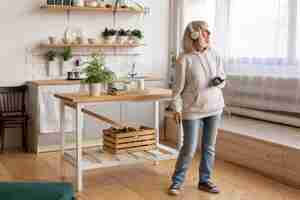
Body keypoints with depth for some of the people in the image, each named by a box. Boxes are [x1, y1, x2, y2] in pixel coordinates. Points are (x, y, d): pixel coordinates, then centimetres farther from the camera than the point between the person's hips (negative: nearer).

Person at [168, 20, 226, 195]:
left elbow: (223, 79, 10)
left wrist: (219, 81, -12)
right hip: (192, 110, -4)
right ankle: (177, 181, 18)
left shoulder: (214, 55, 2)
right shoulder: (184, 59, -11)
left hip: (214, 108, 5)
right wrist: (177, 108, -12)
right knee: (189, 149, -1)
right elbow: (178, 87, -8)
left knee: (209, 147, 11)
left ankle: (205, 181, 26)